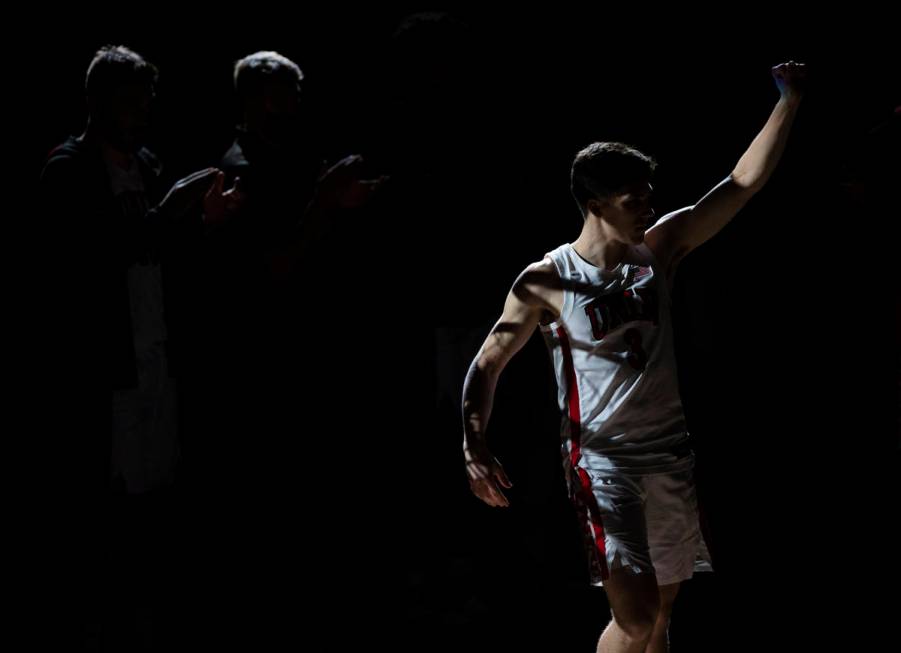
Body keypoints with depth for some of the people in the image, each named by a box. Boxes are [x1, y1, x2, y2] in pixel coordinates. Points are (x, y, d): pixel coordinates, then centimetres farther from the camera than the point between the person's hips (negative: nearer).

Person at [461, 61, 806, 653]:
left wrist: (790, 102, -4)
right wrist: (475, 444, -17)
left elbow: (745, 183, 2)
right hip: (602, 458, -5)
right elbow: (488, 363, -3)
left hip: (671, 451, 5)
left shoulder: (659, 249, 2)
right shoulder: (546, 282, -9)